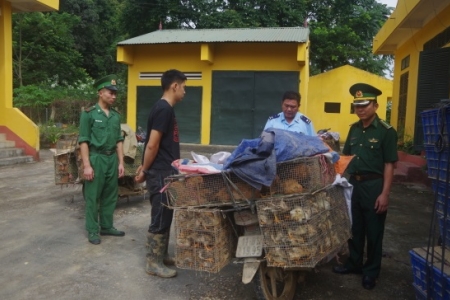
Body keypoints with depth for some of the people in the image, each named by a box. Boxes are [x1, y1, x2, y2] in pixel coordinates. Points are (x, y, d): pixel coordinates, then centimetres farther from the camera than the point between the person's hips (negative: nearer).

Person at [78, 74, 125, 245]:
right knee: (93, 197, 4)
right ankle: (92, 231, 16)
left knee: (110, 195, 13)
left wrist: (121, 162, 8)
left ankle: (107, 227, 27)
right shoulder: (89, 114, -7)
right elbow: (83, 141, -9)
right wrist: (86, 165, -14)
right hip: (96, 158, -5)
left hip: (112, 158, 6)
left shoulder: (116, 115, 9)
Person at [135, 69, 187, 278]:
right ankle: (153, 263, 13)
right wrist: (145, 170, -10)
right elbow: (152, 145, -20)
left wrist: (145, 167, 18)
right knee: (160, 218, 0)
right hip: (160, 173, -10)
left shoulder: (165, 108, 15)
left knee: (166, 216, 17)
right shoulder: (164, 109, -18)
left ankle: (161, 255, 30)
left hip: (165, 171, 10)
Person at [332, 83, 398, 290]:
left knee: (373, 230, 8)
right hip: (353, 183, 6)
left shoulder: (386, 131, -10)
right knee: (355, 227, 17)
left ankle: (371, 271, 24)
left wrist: (385, 193, -17)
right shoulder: (354, 129, 7)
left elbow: (389, 165, -13)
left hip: (374, 185, -6)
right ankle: (354, 263, 34)